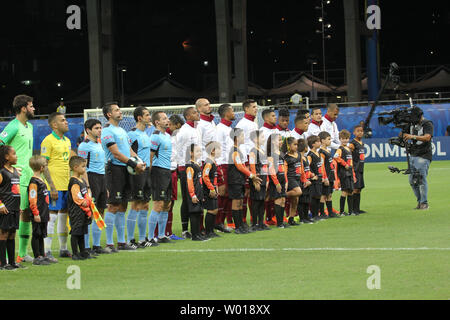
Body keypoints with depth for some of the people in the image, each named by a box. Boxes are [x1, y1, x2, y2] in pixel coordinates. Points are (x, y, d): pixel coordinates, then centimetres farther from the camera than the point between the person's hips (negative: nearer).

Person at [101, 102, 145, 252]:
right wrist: (134, 164, -16)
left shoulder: (122, 130, 19)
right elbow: (116, 153, -16)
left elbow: (129, 150, 19)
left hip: (125, 171, 9)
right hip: (115, 169, -9)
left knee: (122, 206, 11)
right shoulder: (107, 131, -10)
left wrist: (140, 163, 1)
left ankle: (121, 241, 16)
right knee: (113, 206, -9)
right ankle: (109, 243, -7)